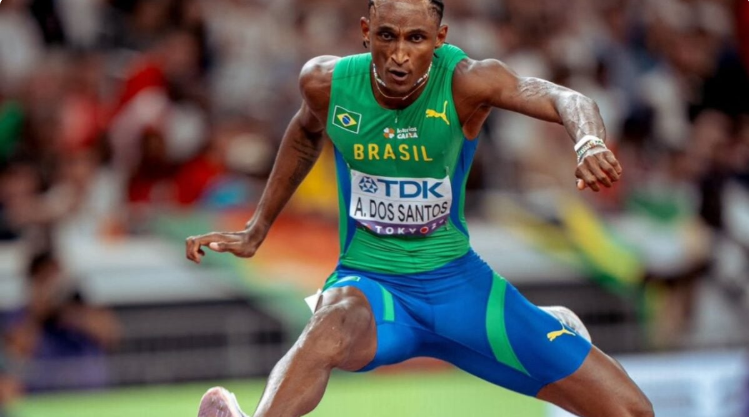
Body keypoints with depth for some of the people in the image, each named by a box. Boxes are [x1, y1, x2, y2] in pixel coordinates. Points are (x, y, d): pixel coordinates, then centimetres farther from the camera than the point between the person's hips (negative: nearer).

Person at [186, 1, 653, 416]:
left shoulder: (465, 82, -19)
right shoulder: (327, 83, -10)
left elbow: (563, 99, -36)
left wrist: (589, 141, -58)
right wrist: (256, 232, 20)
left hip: (457, 281, 1)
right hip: (370, 283, -1)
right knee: (336, 320, -41)